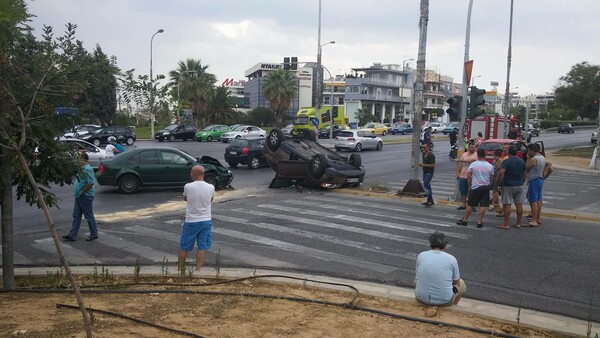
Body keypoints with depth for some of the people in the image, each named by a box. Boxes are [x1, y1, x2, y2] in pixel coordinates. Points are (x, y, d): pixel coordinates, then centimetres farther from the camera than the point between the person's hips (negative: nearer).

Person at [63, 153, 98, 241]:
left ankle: (94, 234, 13)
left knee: (89, 216, 1)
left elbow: (91, 183, -26)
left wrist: (82, 192, -19)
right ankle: (72, 235, 15)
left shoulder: (87, 169, -18)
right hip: (79, 197, 10)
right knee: (76, 216, 11)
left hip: (86, 196, -10)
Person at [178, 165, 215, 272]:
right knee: (202, 247, 9)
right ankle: (198, 270, 7)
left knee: (184, 247, 14)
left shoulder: (188, 187, -12)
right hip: (206, 221, 1)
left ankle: (180, 268, 25)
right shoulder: (211, 187, -7)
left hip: (191, 221, -1)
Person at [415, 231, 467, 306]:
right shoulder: (452, 259, -8)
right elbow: (456, 282, 6)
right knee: (461, 284, 30)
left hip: (421, 298, 1)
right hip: (444, 301, -1)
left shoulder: (421, 256, -4)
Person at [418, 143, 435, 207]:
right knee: (427, 186, 12)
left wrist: (423, 165, -20)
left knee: (425, 185, -15)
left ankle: (430, 200, -11)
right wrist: (421, 164, 3)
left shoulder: (431, 155, -17)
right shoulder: (424, 154, 10)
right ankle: (430, 200, 19)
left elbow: (433, 165, -22)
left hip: (429, 172, -9)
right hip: (425, 172, 9)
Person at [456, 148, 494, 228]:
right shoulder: (490, 166, 0)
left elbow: (468, 177, -6)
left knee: (470, 205, 7)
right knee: (483, 206, 2)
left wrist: (469, 186, 6)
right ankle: (479, 222, 2)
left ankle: (464, 220, 13)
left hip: (475, 187, -1)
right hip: (486, 187, 1)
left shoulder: (473, 164, -6)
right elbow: (491, 179, 7)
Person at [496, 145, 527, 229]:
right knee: (519, 205, 9)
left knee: (507, 205, -4)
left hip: (508, 185, -6)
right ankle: (518, 223, 15)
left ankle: (506, 224, -4)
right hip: (519, 185, 6)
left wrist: (499, 180, -11)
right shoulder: (522, 161, 7)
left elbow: (501, 172, -26)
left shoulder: (506, 162, -12)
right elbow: (525, 174, 14)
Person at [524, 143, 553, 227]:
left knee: (533, 201, -10)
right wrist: (544, 177, 18)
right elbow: (550, 169, 15)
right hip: (540, 180, 10)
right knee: (538, 201, 16)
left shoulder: (533, 159, -18)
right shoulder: (543, 158, 12)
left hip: (534, 181, -10)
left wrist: (528, 159, -5)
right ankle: (538, 219, 23)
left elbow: (526, 168, -11)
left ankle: (533, 221, -12)